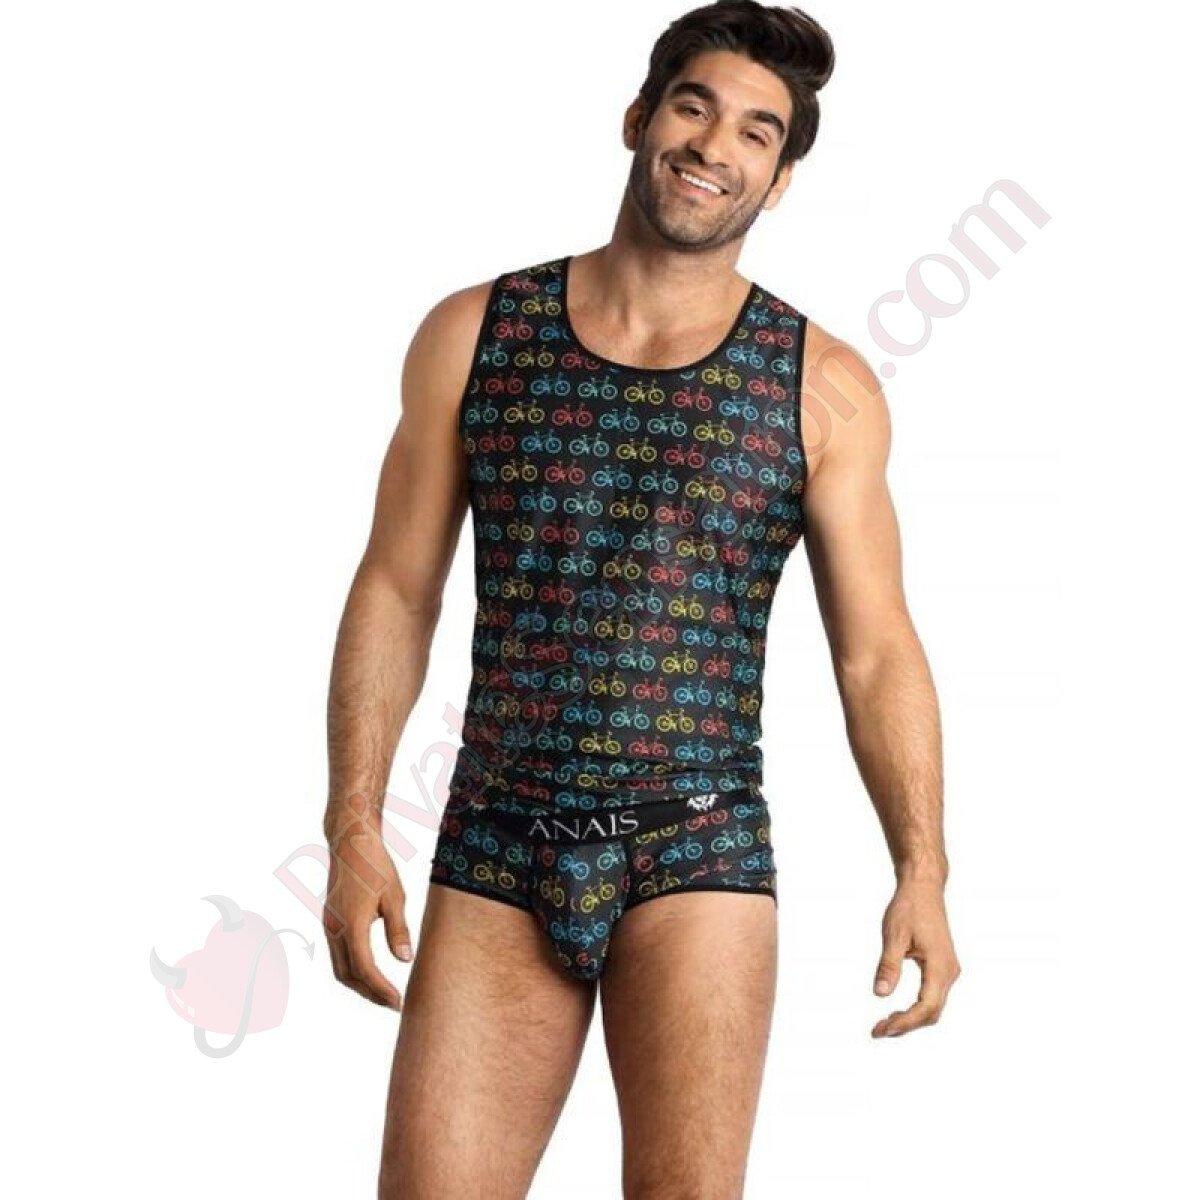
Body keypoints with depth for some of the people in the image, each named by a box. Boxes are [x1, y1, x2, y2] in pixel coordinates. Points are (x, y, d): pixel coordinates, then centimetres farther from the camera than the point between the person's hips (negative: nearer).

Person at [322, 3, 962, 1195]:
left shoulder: (823, 388, 1)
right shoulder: (475, 334, 5)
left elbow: (875, 651, 0)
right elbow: (395, 594, 5)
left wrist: (921, 870, -11)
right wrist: (354, 828, -4)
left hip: (698, 858, -1)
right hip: (494, 852, 1)